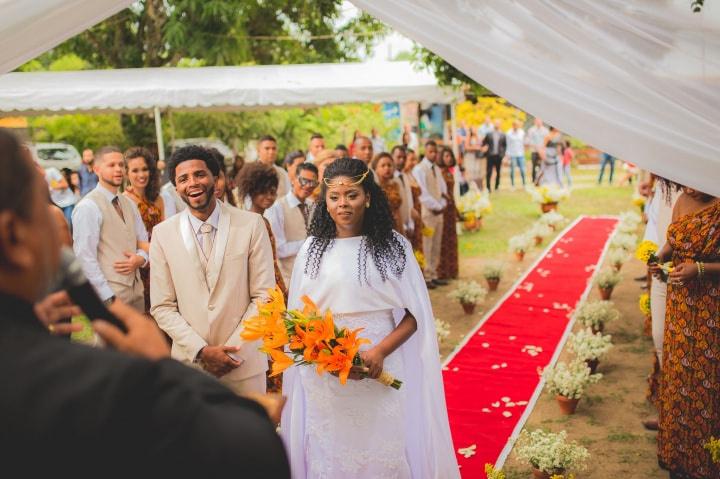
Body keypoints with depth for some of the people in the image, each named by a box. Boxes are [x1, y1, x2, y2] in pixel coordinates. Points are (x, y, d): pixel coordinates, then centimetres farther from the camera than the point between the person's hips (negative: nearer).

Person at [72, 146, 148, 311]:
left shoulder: (129, 204, 14)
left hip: (136, 292, 7)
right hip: (109, 296, -7)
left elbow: (144, 243, 20)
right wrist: (109, 298, -16)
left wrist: (140, 259, -3)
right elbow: (85, 258, -14)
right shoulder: (87, 207, -9)